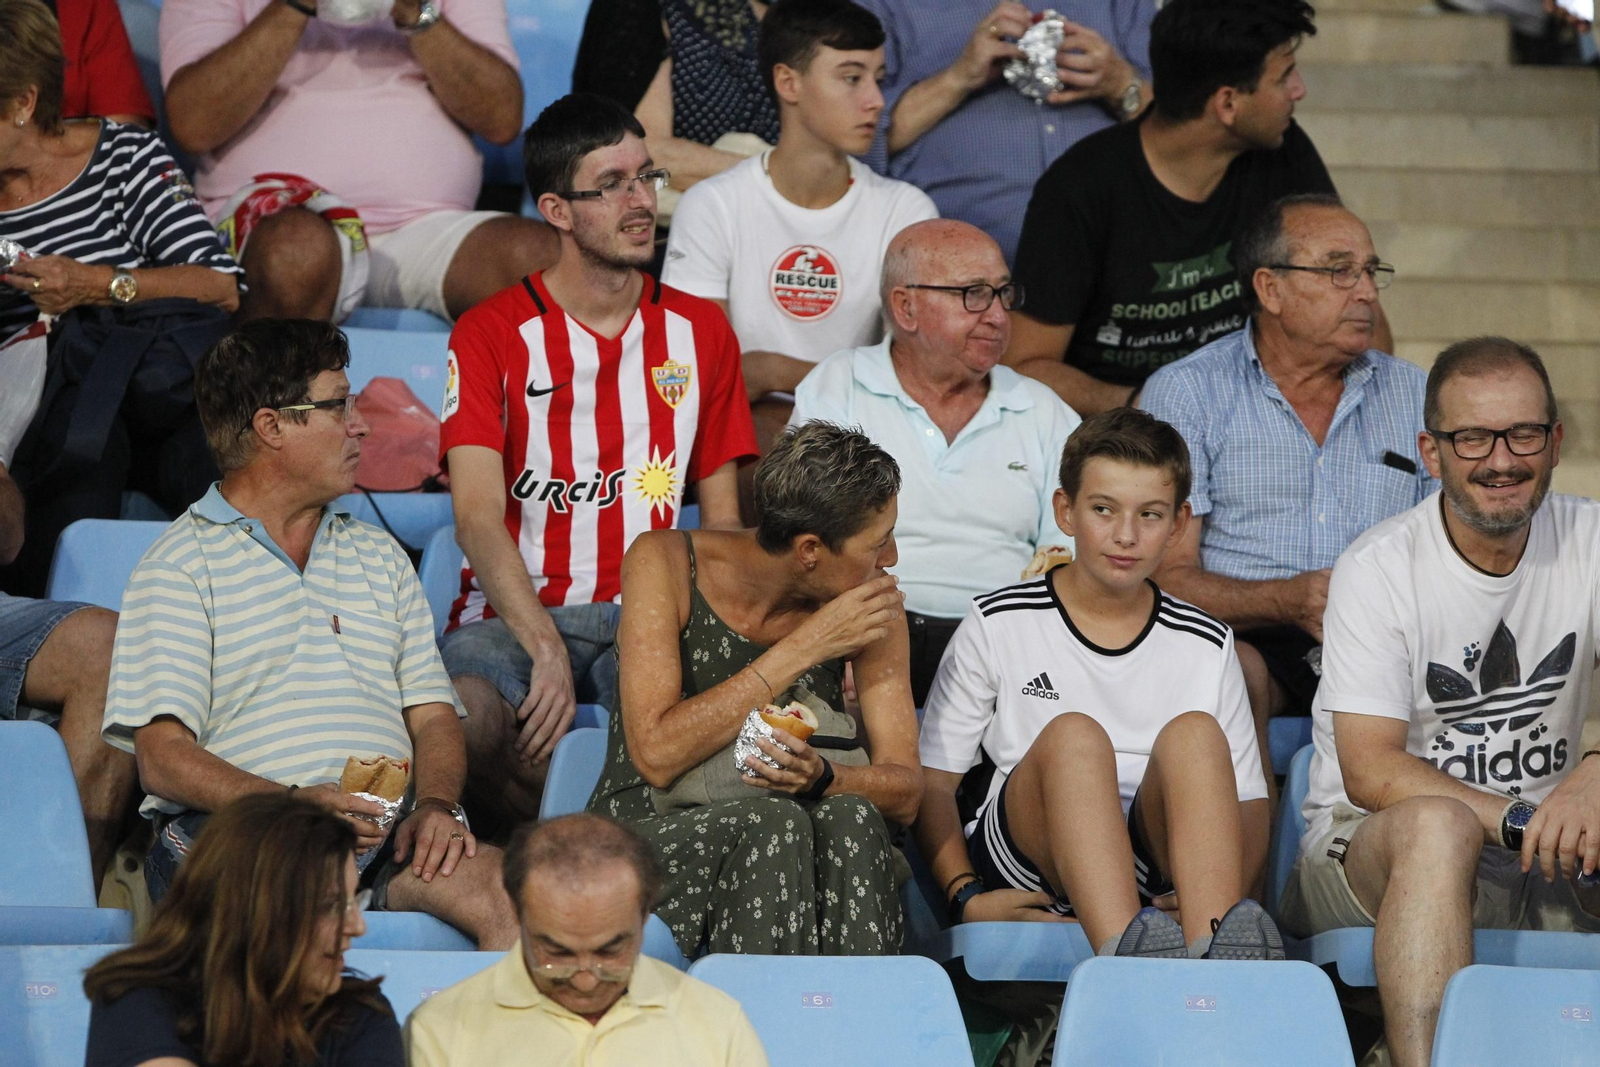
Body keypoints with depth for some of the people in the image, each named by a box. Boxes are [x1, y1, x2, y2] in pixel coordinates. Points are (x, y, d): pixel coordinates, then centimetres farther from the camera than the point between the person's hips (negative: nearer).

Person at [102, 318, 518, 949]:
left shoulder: (378, 556, 27)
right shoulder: (182, 565, 7)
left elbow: (433, 717, 21)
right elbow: (162, 758, -3)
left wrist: (436, 806, -2)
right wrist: (294, 804, -19)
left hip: (387, 832, 5)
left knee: (511, 893, -27)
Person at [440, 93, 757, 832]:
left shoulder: (700, 333, 15)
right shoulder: (490, 335, 2)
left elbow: (722, 520, 16)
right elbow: (477, 518, -9)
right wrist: (546, 649, -25)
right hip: (512, 611, -1)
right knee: (466, 721, -37)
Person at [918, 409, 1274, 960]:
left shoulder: (1206, 646, 15)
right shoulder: (998, 625, 10)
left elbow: (1249, 804, 14)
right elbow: (932, 782, 8)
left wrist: (1220, 907, -8)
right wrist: (966, 898, -9)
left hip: (1156, 864, 2)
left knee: (1193, 733, -26)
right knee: (1071, 734, -31)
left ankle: (1214, 949, -48)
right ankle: (1122, 950, -56)